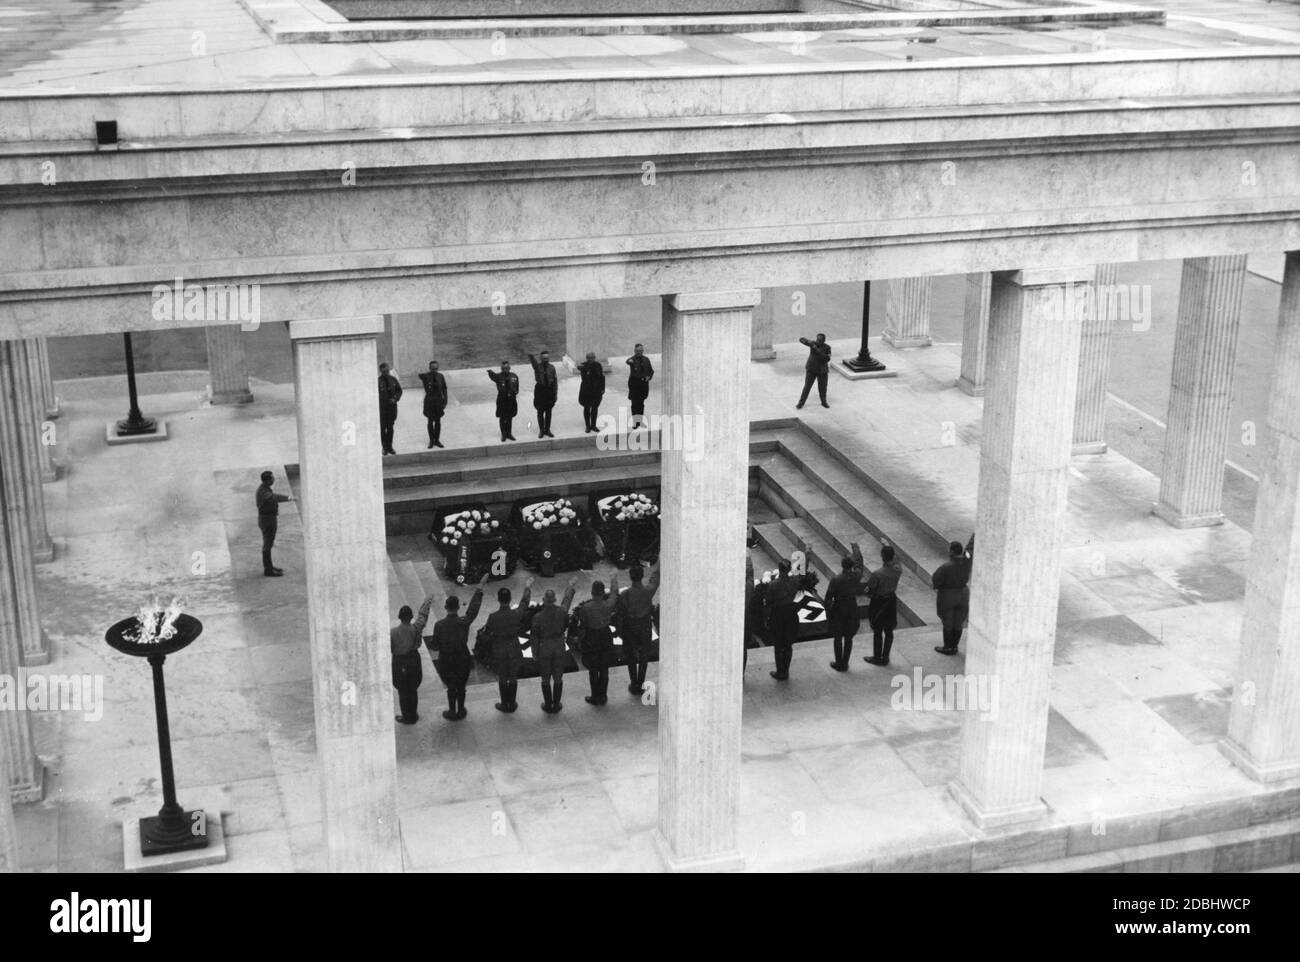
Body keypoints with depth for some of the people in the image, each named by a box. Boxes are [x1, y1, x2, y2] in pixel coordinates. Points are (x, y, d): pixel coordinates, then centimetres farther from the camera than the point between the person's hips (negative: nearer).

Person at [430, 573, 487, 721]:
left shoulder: (439, 625, -21)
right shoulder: (464, 622, -20)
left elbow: (435, 646, -13)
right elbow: (474, 607, -7)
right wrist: (479, 589, 1)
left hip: (446, 661, -1)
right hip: (463, 660, 1)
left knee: (451, 688, 19)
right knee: (461, 687, 21)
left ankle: (452, 712, 31)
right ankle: (461, 711, 35)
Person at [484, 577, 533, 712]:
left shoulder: (493, 617, -22)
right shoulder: (516, 614, -18)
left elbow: (488, 634, -9)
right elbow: (524, 603, 3)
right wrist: (527, 588, 19)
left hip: (499, 650, -1)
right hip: (514, 649, 1)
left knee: (502, 679, 15)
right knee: (513, 678, 17)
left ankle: (505, 705, 27)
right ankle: (512, 704, 28)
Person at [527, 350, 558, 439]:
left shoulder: (552, 367, 2)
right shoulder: (537, 366, -5)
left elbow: (555, 380, 5)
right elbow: (532, 360, -27)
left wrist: (555, 393, 1)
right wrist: (530, 355, -51)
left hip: (549, 390, 2)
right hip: (540, 390, -2)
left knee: (548, 411, 9)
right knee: (540, 411, 7)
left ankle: (547, 430, 20)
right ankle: (541, 430, 18)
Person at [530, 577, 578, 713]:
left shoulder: (538, 617, -25)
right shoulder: (561, 611, -18)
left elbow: (534, 637, -14)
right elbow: (567, 601, 6)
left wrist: (534, 652, 2)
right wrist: (571, 587, 24)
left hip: (543, 648, -2)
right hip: (559, 647, 2)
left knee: (545, 679, 14)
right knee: (558, 678, 17)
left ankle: (548, 706, 26)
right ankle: (557, 705, 28)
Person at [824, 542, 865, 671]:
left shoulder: (835, 580, -20)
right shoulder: (856, 577, -11)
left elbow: (828, 598, -14)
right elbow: (859, 563, 9)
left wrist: (828, 614, -1)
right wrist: (856, 549, 25)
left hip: (838, 610, -3)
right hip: (852, 611, 3)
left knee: (838, 638, 11)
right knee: (848, 638, 14)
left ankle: (839, 664, 19)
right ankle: (845, 664, 22)